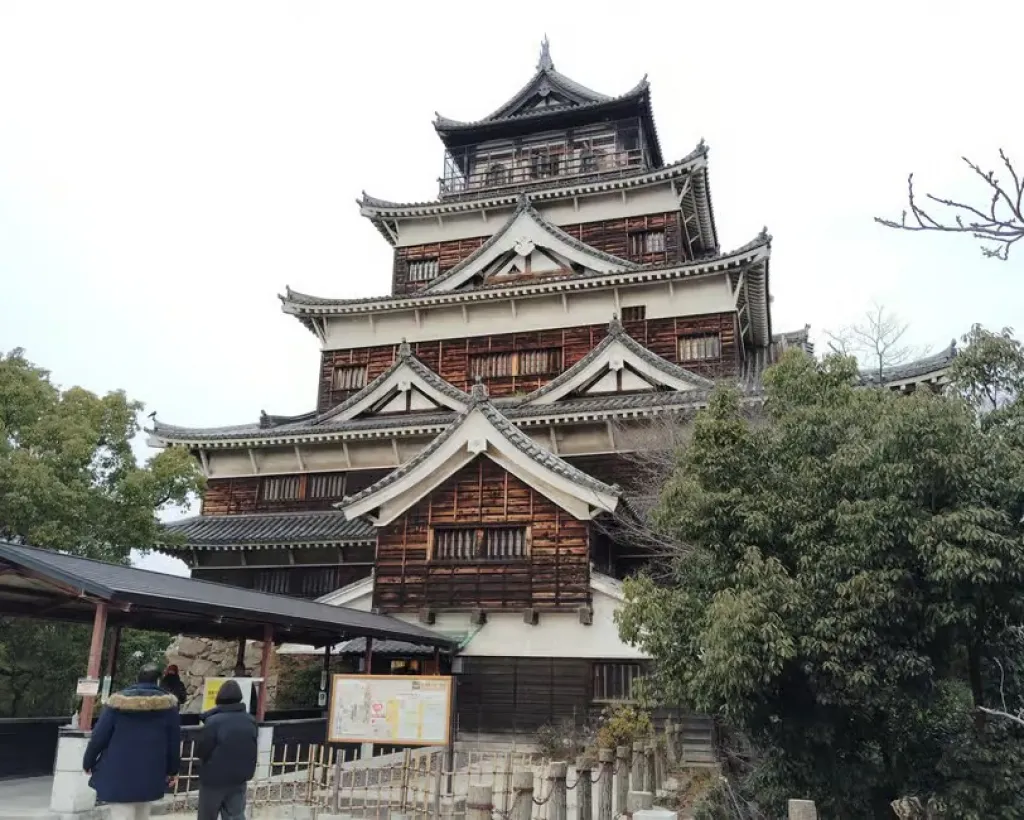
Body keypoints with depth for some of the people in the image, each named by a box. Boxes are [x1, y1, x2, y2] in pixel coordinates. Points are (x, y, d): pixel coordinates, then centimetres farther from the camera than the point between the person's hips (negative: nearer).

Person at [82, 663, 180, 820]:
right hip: (151, 776, 2)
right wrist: (172, 770, 17)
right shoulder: (168, 704, -1)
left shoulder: (119, 701, -4)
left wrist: (88, 762, 15)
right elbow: (174, 741, 4)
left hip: (119, 775, -2)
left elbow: (99, 735, -1)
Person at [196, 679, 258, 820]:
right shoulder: (250, 721, -1)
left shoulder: (213, 721, -20)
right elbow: (252, 750, 9)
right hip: (240, 777, 4)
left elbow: (200, 751, -13)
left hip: (214, 778, -4)